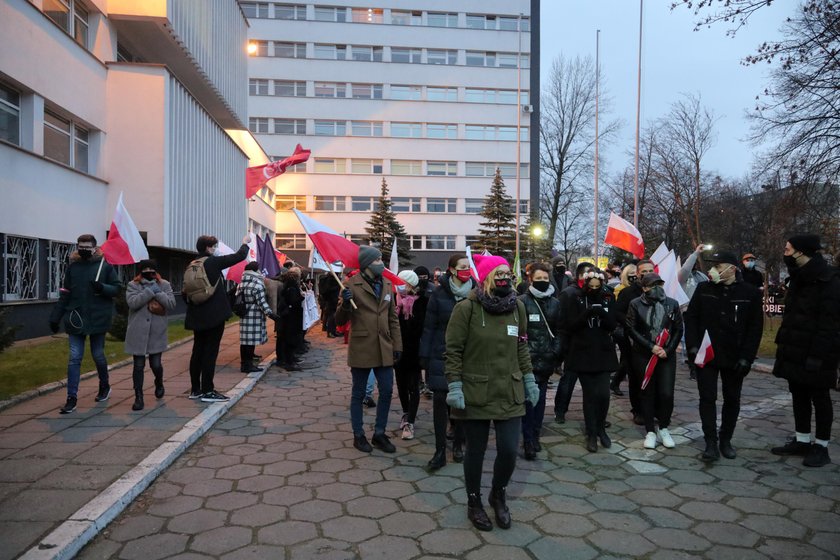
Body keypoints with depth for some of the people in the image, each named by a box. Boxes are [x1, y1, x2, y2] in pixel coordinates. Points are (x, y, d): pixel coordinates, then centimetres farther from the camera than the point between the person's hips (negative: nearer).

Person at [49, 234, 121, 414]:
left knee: (98, 355, 11)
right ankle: (72, 398, 4)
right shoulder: (73, 267, 5)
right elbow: (65, 294, 8)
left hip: (98, 318, -2)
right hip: (76, 319, 2)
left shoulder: (105, 265, -3)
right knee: (74, 358, -1)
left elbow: (116, 288, -1)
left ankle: (104, 386, 34)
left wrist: (102, 288, -21)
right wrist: (56, 317, 6)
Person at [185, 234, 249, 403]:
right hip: (214, 314, -7)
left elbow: (186, 292, 10)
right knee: (210, 352, -3)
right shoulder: (214, 261, -10)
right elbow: (239, 256, -5)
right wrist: (245, 242, 12)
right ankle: (207, 391, -1)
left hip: (197, 316, 7)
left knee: (198, 351, 12)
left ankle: (195, 389, 19)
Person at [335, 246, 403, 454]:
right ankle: (358, 435, 23)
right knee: (358, 393, 9)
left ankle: (379, 434, 25)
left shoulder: (387, 284, 8)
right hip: (361, 348, -5)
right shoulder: (352, 285, -7)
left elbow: (393, 318, 13)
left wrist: (397, 345, 8)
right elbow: (340, 321, -7)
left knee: (386, 391, 9)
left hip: (384, 349, 5)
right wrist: (345, 304, -26)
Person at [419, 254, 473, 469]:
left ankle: (458, 445, 28)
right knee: (440, 400, -1)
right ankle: (440, 451, 9)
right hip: (442, 355, 0)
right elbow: (429, 326, -1)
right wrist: (425, 356, -4)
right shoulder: (439, 293, -3)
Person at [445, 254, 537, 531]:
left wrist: (529, 379, 10)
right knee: (476, 451, 9)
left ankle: (498, 495, 31)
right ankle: (474, 503, 33)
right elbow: (453, 350, -9)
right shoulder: (466, 308, -11)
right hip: (476, 393, -3)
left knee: (509, 450, 1)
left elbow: (522, 347, 13)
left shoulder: (517, 307, 4)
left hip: (510, 392, 4)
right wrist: (454, 387, -13)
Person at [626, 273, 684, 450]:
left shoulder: (672, 304, 3)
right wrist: (651, 347, -12)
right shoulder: (636, 304, -3)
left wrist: (668, 350, -7)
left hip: (667, 355, 1)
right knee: (648, 393, 6)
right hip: (643, 355, -1)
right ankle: (650, 431, 18)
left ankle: (663, 428, 18)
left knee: (666, 393, -5)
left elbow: (678, 330, 5)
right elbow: (632, 330, -5)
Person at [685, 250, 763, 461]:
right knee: (707, 398, -1)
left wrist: (746, 358, -8)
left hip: (734, 359, 0)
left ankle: (726, 440, 26)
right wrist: (693, 347, -7)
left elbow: (755, 327, -2)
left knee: (732, 400, 11)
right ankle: (711, 442, 6)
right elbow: (691, 318, 2)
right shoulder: (703, 289, 0)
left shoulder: (750, 293, -4)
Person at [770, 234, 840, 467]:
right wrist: (782, 344, 12)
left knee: (819, 398, 3)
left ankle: (821, 447, 15)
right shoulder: (799, 279, 11)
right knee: (799, 396, 14)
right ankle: (802, 441, 25)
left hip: (815, 354, -8)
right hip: (795, 352, 8)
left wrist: (819, 355, -23)